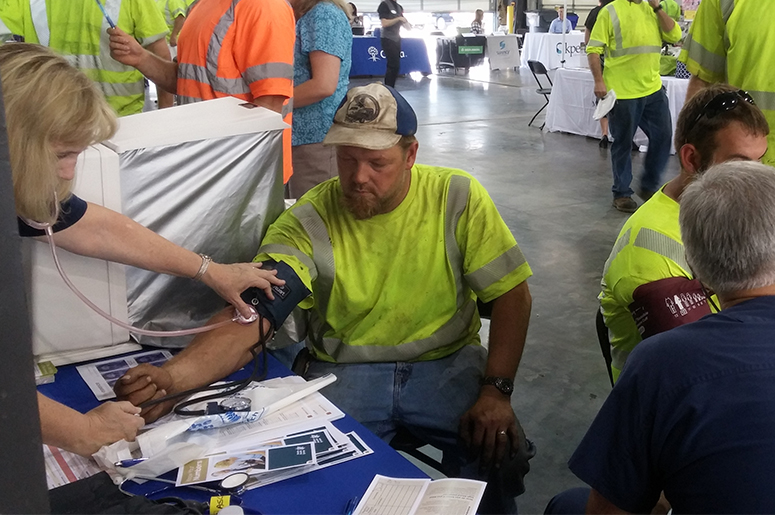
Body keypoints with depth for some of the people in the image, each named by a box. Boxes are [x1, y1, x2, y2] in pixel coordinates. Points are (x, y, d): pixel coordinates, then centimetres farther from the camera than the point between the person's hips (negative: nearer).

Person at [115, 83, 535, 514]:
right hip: (343, 371, 0)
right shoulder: (308, 222, -10)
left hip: (447, 364, 1)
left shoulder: (457, 198, -7)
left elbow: (512, 294, -4)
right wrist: (173, 375, -40)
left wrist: (497, 389, -16)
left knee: (499, 454, -24)